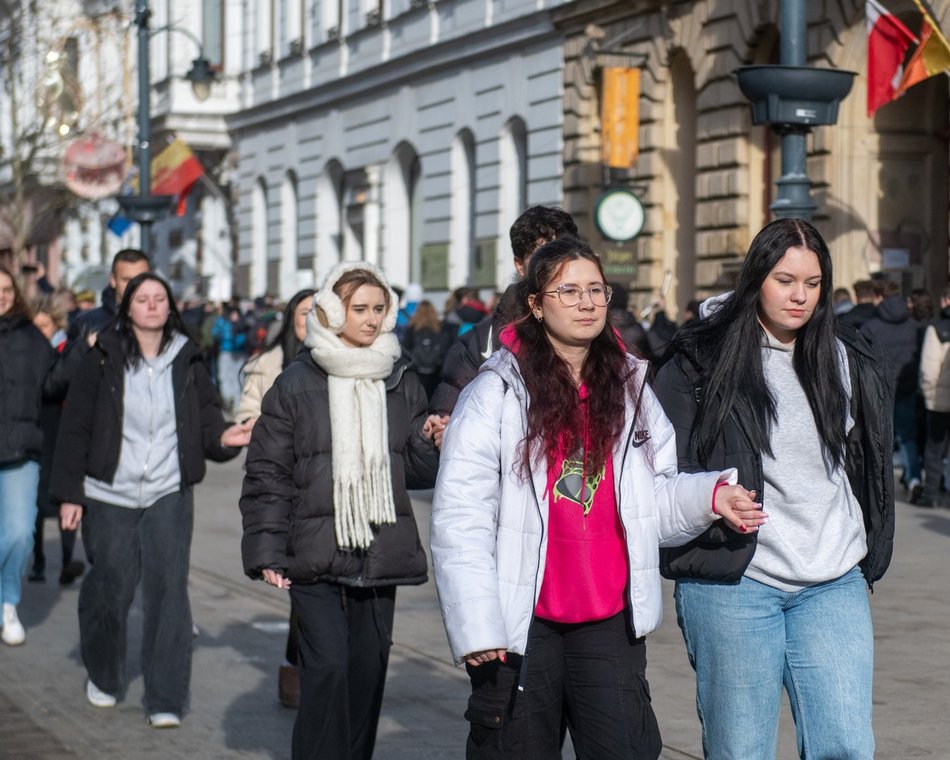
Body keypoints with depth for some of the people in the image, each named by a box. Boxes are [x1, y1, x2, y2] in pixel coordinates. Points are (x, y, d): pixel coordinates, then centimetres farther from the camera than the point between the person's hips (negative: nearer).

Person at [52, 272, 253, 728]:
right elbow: (75, 429, -1)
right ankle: (102, 677, 34)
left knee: (168, 591, -8)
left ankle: (165, 700, -3)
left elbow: (206, 420, 7)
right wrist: (68, 493, -4)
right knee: (110, 589, 7)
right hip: (108, 497, -1)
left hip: (169, 497, 1)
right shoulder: (102, 361, -2)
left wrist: (224, 437, -16)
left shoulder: (187, 363, 3)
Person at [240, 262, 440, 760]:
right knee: (327, 667, -13)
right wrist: (267, 551, -7)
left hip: (380, 552, 4)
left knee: (368, 671, 7)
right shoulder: (297, 384, -1)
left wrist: (433, 445, -8)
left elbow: (417, 471, 14)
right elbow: (267, 473, -1)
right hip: (315, 555, -4)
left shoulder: (400, 382, 10)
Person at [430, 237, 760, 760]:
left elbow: (655, 499, 13)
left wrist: (709, 494, -8)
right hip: (520, 623, -3)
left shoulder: (631, 389, 10)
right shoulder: (496, 392, -6)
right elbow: (459, 519, -10)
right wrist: (476, 628, -15)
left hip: (609, 622, 3)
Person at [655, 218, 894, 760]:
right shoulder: (702, 363, -1)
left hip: (834, 584, 3)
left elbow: (870, 462, 19)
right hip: (733, 580, -3)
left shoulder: (849, 361, 11)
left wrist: (871, 554, 17)